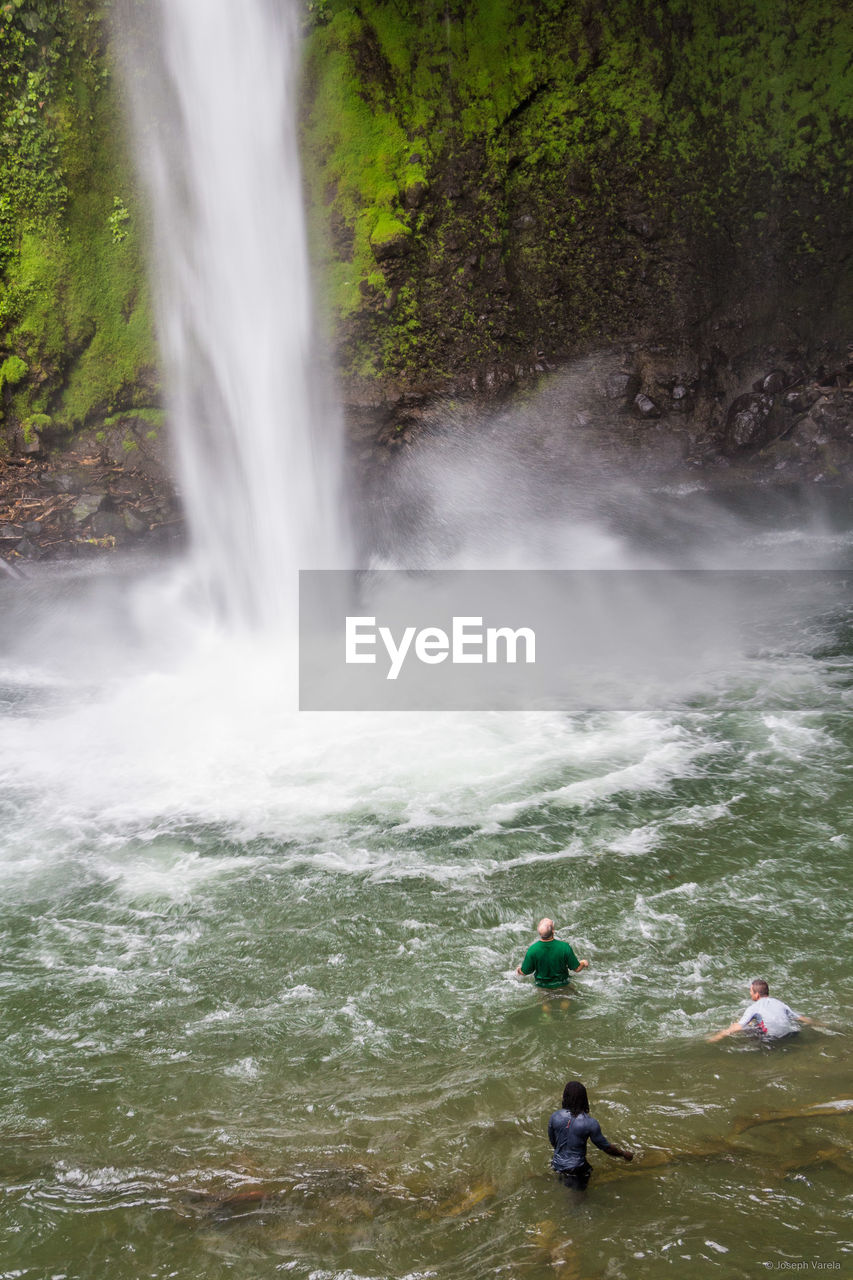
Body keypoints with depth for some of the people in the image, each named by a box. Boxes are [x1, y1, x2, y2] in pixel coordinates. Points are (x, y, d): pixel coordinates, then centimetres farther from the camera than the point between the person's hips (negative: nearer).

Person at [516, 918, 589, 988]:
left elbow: (524, 972, -15)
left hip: (541, 984, 0)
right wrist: (584, 963, 6)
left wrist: (518, 969, 8)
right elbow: (576, 969, -16)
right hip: (562, 983, 0)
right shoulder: (564, 947, -30)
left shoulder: (532, 950, -29)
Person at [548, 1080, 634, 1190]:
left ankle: (563, 1177, 10)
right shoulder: (590, 1123, -22)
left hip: (558, 1163, 3)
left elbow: (552, 1142, 2)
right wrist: (624, 1154, 7)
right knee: (579, 1189, 21)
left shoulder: (555, 1117, -14)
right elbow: (605, 1146, -10)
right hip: (576, 1167, -3)